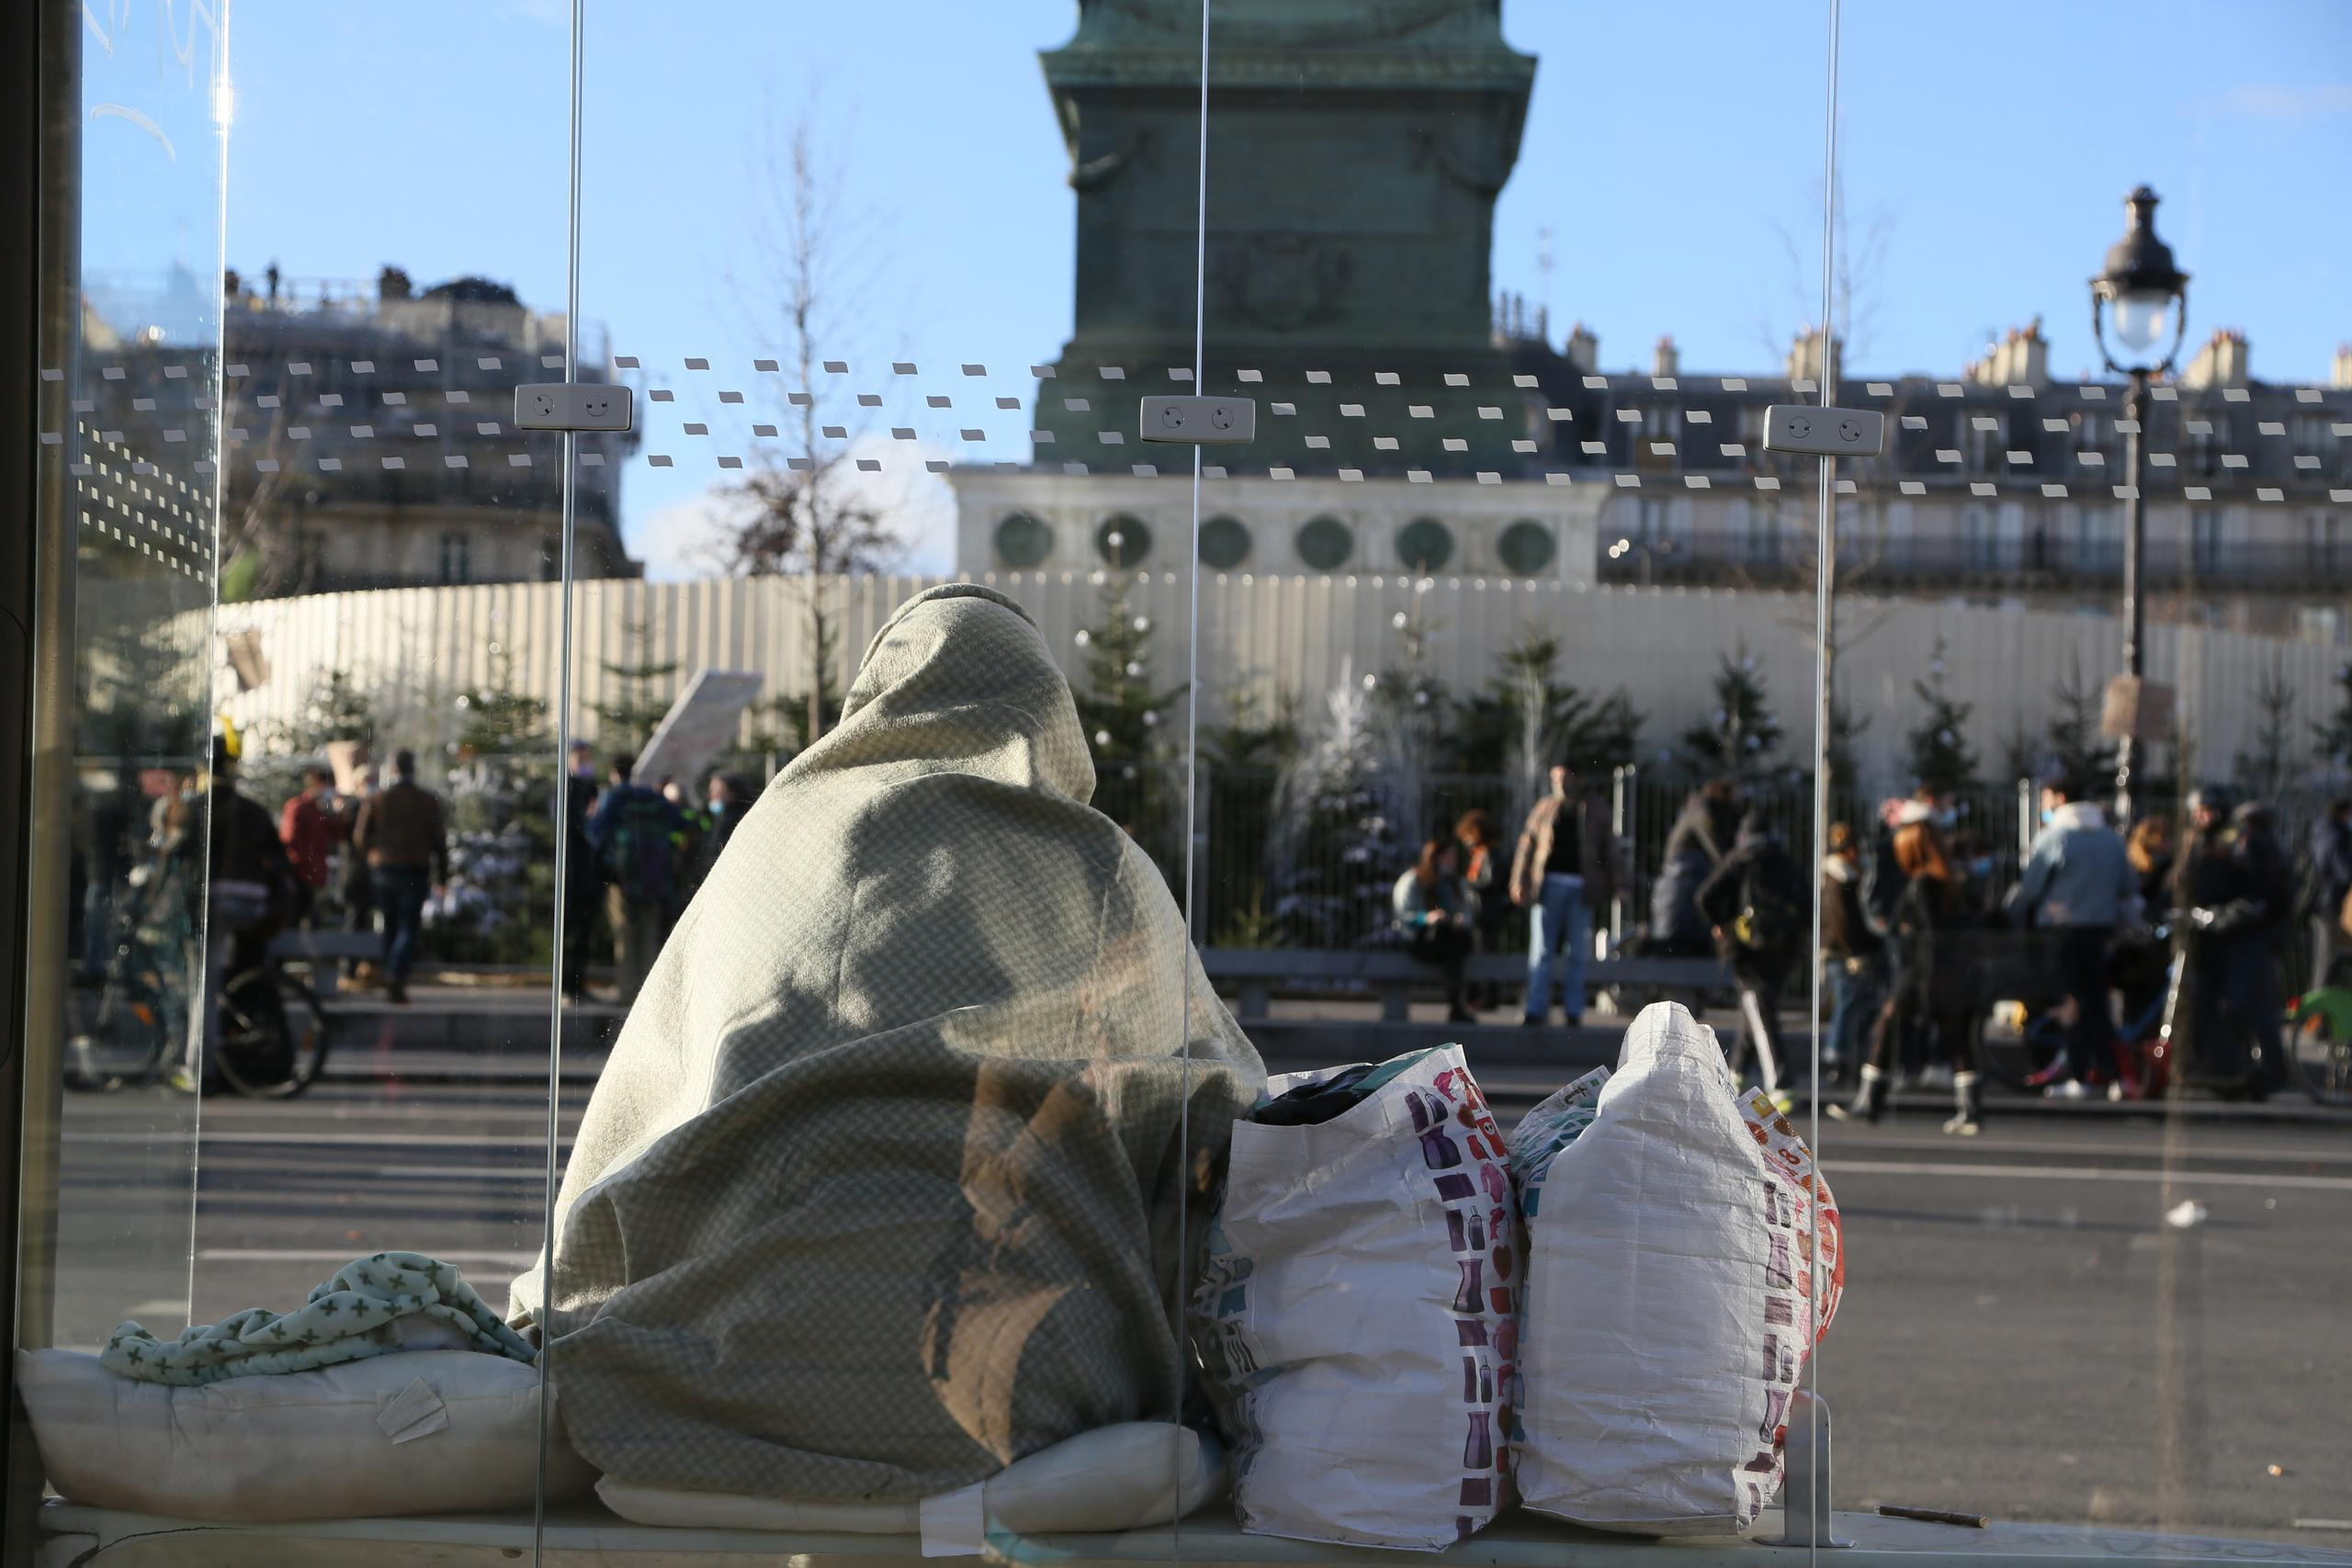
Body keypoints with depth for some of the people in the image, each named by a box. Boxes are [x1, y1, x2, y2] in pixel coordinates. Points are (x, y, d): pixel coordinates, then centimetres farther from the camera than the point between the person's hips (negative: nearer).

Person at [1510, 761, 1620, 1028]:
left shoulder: (1594, 811, 9)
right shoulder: (1544, 808, 8)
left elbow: (1608, 847, 12)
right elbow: (1527, 845, 7)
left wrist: (1611, 883, 6)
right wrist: (1520, 883, 1)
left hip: (1581, 886, 0)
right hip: (1549, 883, 0)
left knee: (1576, 953, 4)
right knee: (1541, 951, -2)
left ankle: (1573, 1011, 9)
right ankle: (1536, 1010, -1)